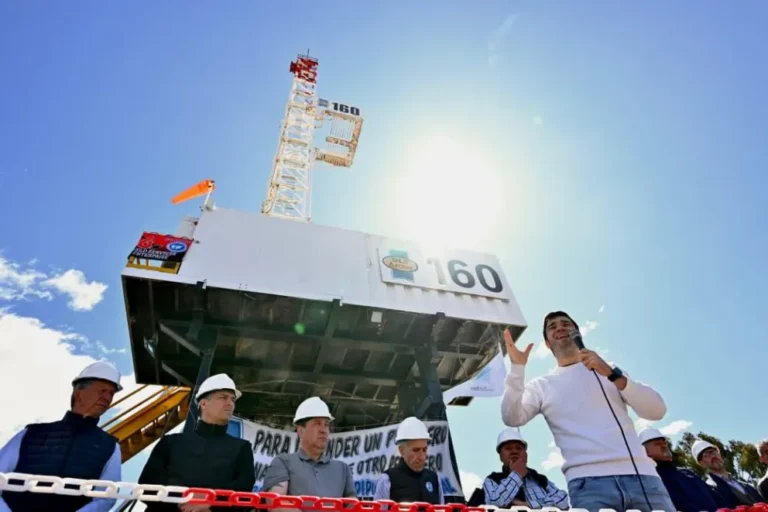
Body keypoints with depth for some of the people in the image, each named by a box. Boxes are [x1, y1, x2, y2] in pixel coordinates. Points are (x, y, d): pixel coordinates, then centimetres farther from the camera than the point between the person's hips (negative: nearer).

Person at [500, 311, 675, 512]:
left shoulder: (609, 370, 17)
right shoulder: (541, 386, 12)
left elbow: (657, 410, 6)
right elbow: (512, 418, -3)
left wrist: (613, 375, -8)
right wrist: (517, 367, -13)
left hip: (641, 475, 2)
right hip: (589, 480, -2)